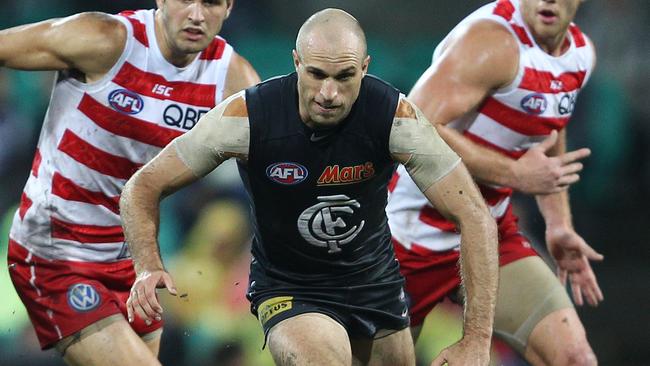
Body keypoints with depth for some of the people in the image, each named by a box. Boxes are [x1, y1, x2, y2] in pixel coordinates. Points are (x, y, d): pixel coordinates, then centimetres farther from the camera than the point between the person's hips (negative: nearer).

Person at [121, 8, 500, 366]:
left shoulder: (393, 115, -23)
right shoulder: (248, 117, -24)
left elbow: (475, 216, -22)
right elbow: (142, 188, -14)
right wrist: (149, 266, -34)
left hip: (376, 280, 3)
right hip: (288, 287, -3)